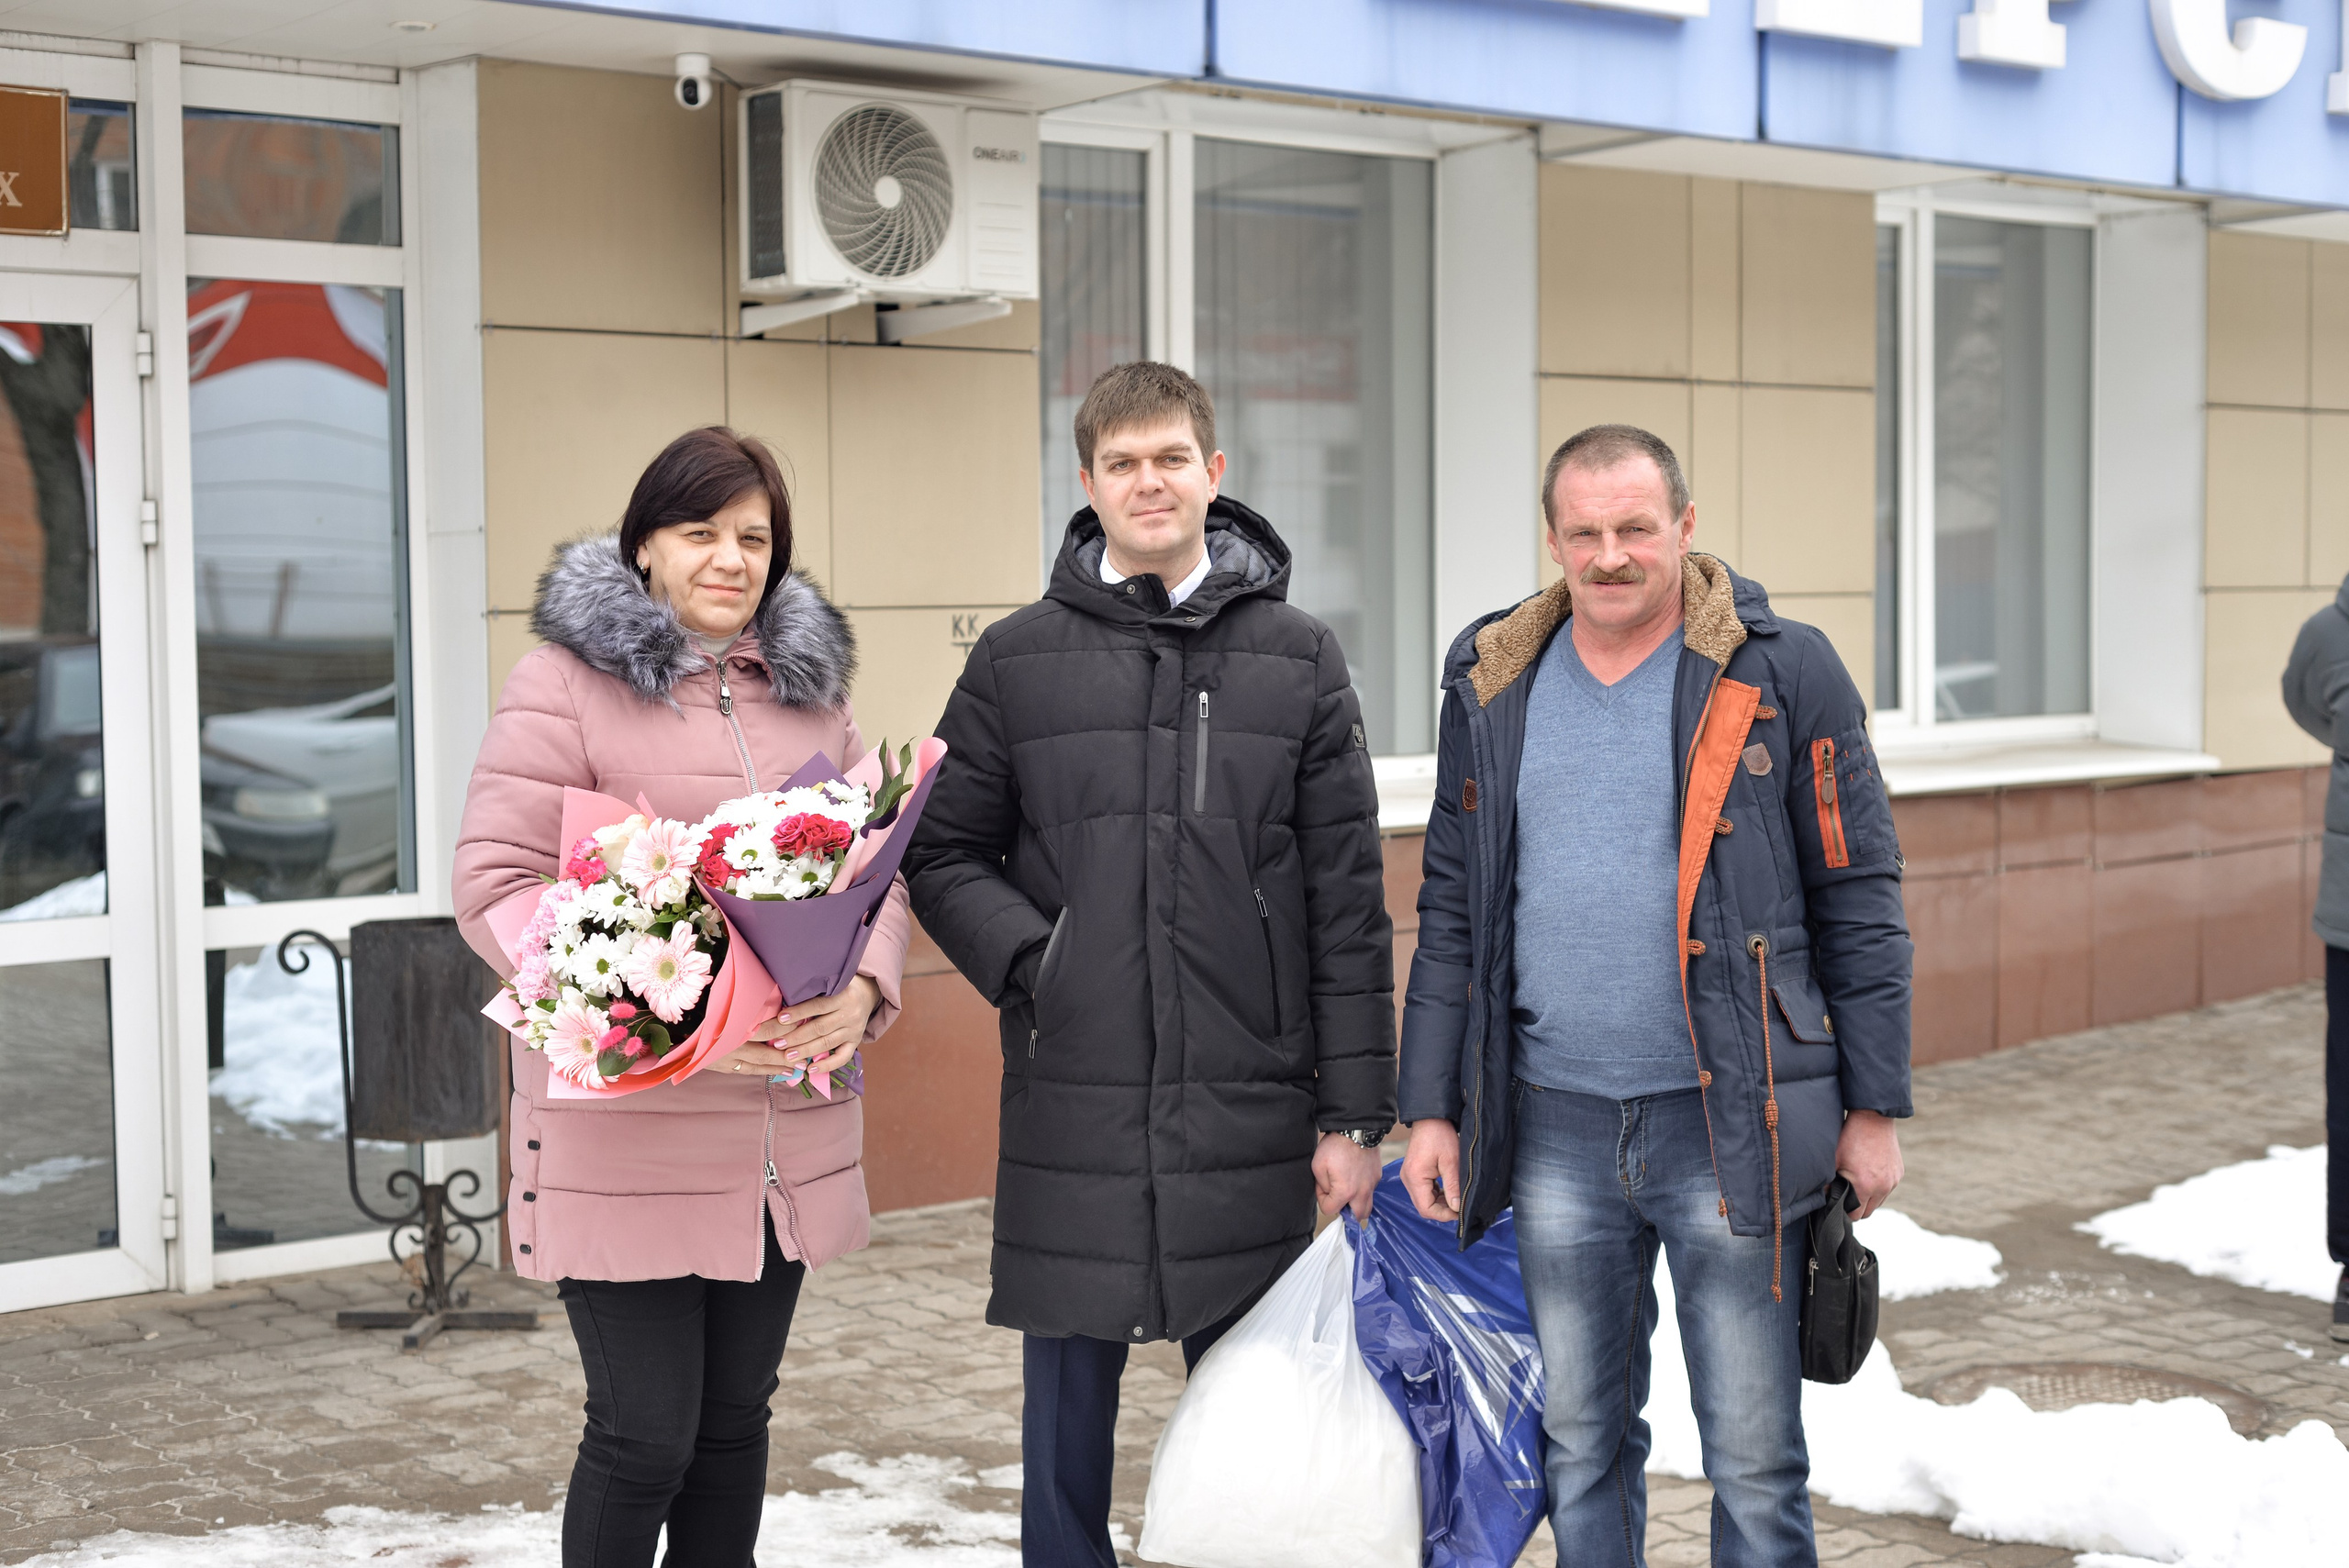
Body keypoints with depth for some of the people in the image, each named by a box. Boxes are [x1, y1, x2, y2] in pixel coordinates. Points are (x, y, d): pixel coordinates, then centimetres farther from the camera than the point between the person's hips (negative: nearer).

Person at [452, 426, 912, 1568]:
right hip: (623, 1123, -6)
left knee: (735, 1421, 15)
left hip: (787, 1124, 6)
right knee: (644, 1434, -3)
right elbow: (498, 885, -13)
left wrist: (862, 988, -9)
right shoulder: (568, 680, -5)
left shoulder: (810, 685, 13)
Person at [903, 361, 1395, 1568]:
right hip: (1069, 1110, 0)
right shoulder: (1017, 661, 4)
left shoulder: (1297, 657, 4)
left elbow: (1347, 902, 3)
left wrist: (1355, 1117, 0)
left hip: (1250, 1115, 0)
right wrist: (1028, 960, -11)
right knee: (1067, 1410, 9)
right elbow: (942, 855, 8)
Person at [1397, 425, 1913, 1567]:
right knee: (1581, 1445, 13)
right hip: (1554, 1128, 3)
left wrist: (1873, 1106, -3)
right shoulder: (1492, 686, 8)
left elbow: (1858, 901, 0)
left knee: (1755, 1458, 3)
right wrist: (1430, 1107, 7)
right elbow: (1450, 914, 12)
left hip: (1730, 1123, -3)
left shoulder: (1782, 673, -2)